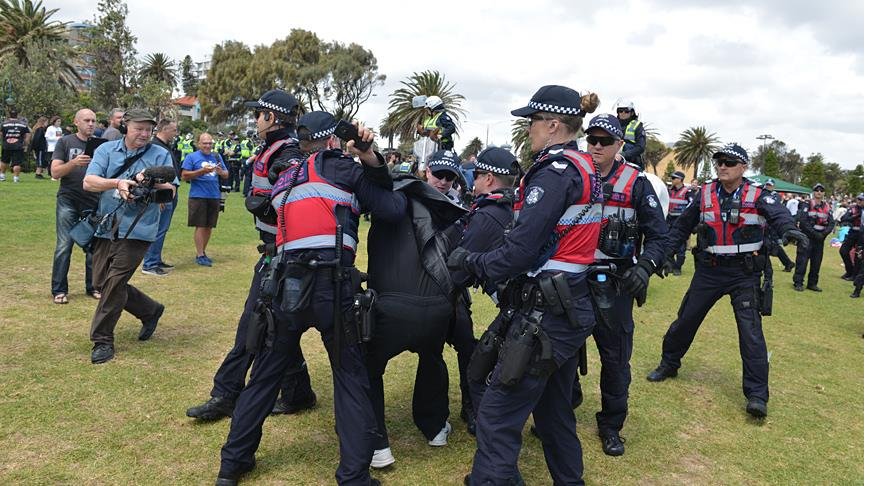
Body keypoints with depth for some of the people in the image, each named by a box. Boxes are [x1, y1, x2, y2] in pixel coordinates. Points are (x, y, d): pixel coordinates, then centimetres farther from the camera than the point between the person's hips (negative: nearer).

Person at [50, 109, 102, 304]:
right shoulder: (65, 142, 5)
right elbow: (55, 172, -4)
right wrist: (74, 163, -21)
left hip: (93, 202, 2)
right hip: (68, 201, -2)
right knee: (64, 245, -3)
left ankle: (93, 287, 14)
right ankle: (59, 290, 3)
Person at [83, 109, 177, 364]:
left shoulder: (160, 155, 2)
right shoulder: (106, 150, 6)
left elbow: (171, 191, -4)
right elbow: (88, 182, -6)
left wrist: (151, 183, -23)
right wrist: (117, 183, -22)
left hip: (138, 229, -4)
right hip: (107, 227, 4)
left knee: (115, 282, -8)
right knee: (102, 282, 10)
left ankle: (102, 340, 5)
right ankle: (150, 310, 29)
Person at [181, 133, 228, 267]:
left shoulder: (217, 156, 13)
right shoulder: (191, 157, 0)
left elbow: (226, 175, 13)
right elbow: (185, 175, -8)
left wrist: (221, 172, -10)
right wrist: (202, 171, -17)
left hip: (214, 196, 5)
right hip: (198, 196, -4)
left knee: (209, 226, 10)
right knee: (200, 226, -4)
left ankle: (202, 252, 23)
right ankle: (200, 256, 1)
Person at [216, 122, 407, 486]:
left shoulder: (285, 179, 24)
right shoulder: (341, 168, 7)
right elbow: (394, 211, 3)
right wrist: (371, 162, 15)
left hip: (286, 284, 5)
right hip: (332, 284, -5)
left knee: (265, 374, 18)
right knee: (350, 378, 7)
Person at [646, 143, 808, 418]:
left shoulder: (757, 196, -6)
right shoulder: (705, 194, 1)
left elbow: (778, 213, -25)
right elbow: (682, 227, 9)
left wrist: (788, 229, -48)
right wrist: (665, 254, 2)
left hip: (744, 274, -3)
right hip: (708, 271, 3)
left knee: (750, 331, -6)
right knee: (686, 319, 11)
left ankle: (757, 394, 1)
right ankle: (669, 364, 33)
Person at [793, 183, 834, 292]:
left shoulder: (827, 207, 10)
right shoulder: (807, 204, -6)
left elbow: (831, 223, 6)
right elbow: (803, 221, -15)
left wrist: (824, 233, -11)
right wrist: (814, 233, -18)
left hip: (820, 238, 5)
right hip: (806, 237, -5)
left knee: (816, 262, 8)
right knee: (802, 260, -5)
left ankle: (812, 283, 18)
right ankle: (798, 283, 0)